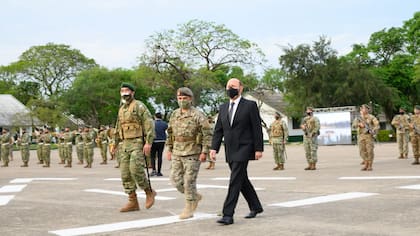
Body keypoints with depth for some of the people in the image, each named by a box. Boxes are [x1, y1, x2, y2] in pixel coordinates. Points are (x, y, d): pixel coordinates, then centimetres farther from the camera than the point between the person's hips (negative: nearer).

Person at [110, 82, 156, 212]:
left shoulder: (139, 106, -6)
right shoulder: (122, 109, 18)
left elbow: (149, 123, -13)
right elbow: (118, 128, 27)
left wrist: (148, 142, -21)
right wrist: (115, 144, 25)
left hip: (138, 143, -8)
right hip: (125, 144, 8)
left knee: (135, 170, -21)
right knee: (126, 173, 2)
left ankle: (149, 192, 1)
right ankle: (133, 202, 7)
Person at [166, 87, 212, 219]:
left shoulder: (197, 115, -8)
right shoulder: (174, 115, 11)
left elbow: (207, 134, -10)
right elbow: (170, 133, 20)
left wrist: (205, 151, -15)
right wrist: (169, 149, 15)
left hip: (192, 154, -6)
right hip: (177, 153, 6)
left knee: (189, 181, -4)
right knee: (176, 179, 4)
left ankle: (189, 209, 8)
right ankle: (195, 196, 26)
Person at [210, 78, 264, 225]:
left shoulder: (250, 105, -4)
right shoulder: (223, 108, 13)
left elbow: (257, 128, -6)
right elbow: (218, 130, 10)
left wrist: (259, 149, -10)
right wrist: (214, 148, 0)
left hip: (243, 149, -6)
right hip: (230, 151, 6)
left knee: (235, 181, -12)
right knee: (242, 180, 14)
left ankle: (228, 215, -11)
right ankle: (256, 207, 30)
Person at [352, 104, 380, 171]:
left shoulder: (371, 117, 1)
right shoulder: (358, 118, 11)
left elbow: (377, 124, -8)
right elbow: (354, 125, -3)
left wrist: (374, 131, -25)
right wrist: (359, 124, -23)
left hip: (369, 136, -4)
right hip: (361, 136, 4)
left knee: (369, 151, -7)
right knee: (362, 151, 2)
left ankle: (370, 166, -1)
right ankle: (366, 165, 12)